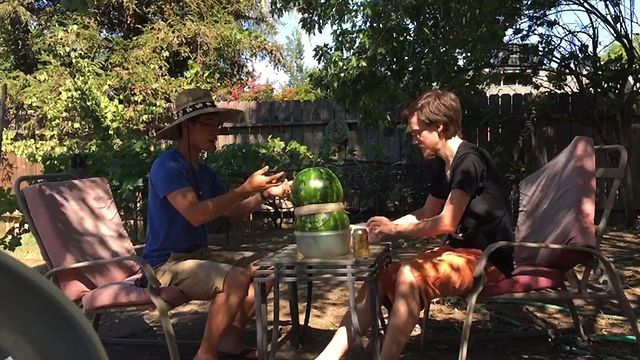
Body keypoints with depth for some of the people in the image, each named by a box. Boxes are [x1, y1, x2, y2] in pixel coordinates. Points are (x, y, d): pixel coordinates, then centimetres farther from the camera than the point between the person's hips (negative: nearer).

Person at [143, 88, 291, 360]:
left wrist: (265, 194, -6)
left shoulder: (206, 173, 11)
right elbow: (196, 214, -30)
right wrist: (246, 188, -30)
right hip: (167, 265, -9)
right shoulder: (167, 166, -17)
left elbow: (234, 212, 11)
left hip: (198, 257, 9)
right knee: (238, 279, -28)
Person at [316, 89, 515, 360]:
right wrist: (386, 226, 5)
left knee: (410, 275, -34)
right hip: (460, 251, 9)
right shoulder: (444, 164, 11)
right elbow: (427, 214, 20)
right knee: (379, 280, -5)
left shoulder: (469, 160, -17)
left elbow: (446, 223, -22)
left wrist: (394, 228, -9)